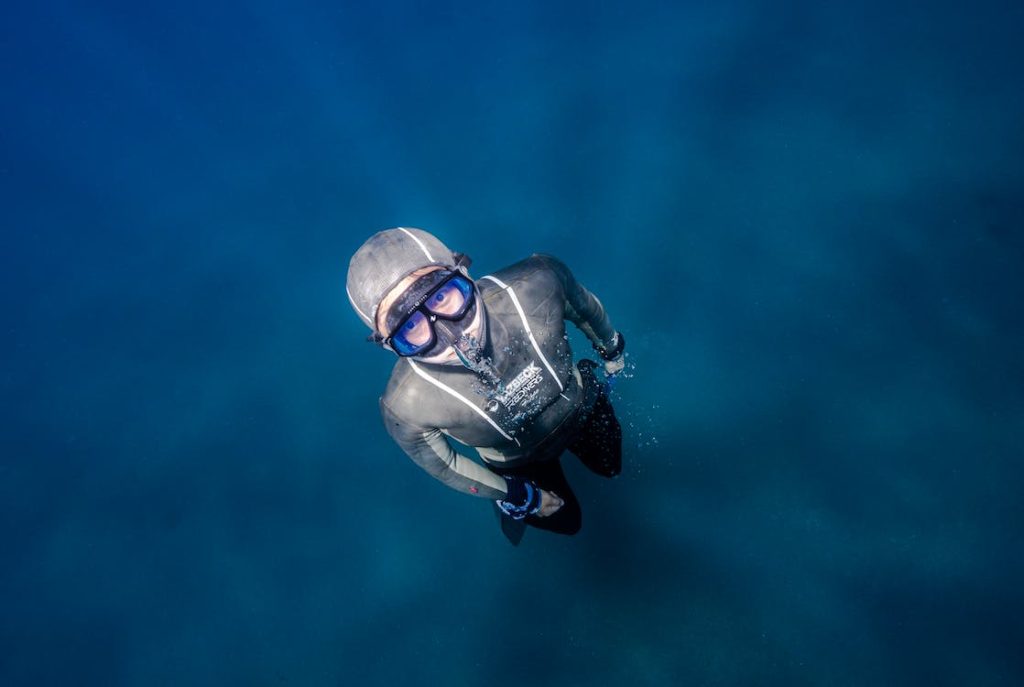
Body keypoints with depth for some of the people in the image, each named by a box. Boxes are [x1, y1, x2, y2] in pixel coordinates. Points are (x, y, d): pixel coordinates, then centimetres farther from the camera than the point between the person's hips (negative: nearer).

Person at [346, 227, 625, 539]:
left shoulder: (536, 283, -41)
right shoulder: (406, 406, -41)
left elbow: (584, 306, -15)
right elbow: (441, 463, -18)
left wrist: (611, 347, 5)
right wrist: (516, 497, -6)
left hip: (582, 409, 2)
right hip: (521, 464, -2)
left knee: (610, 467, 33)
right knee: (567, 521, 25)